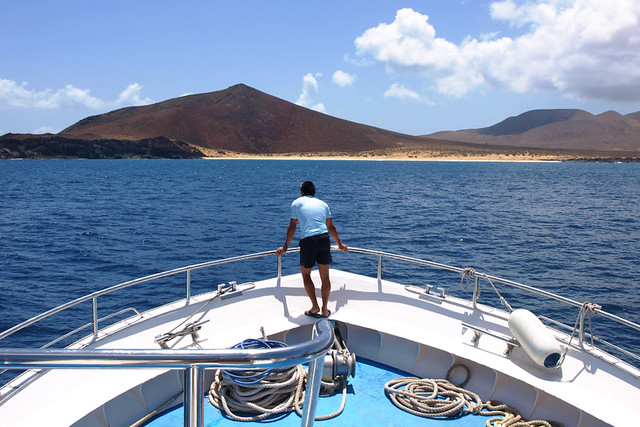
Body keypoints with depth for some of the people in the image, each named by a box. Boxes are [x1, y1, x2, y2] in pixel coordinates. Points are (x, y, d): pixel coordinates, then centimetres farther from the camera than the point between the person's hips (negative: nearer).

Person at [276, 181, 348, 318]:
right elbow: (331, 227, 26)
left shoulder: (297, 202, 13)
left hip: (308, 240, -3)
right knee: (325, 276, 11)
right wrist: (340, 244, 38)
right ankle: (324, 309, 16)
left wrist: (285, 247, 18)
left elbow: (292, 227, 11)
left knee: (305, 274, 15)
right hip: (324, 239, 3)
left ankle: (315, 307, 11)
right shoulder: (323, 204, 21)